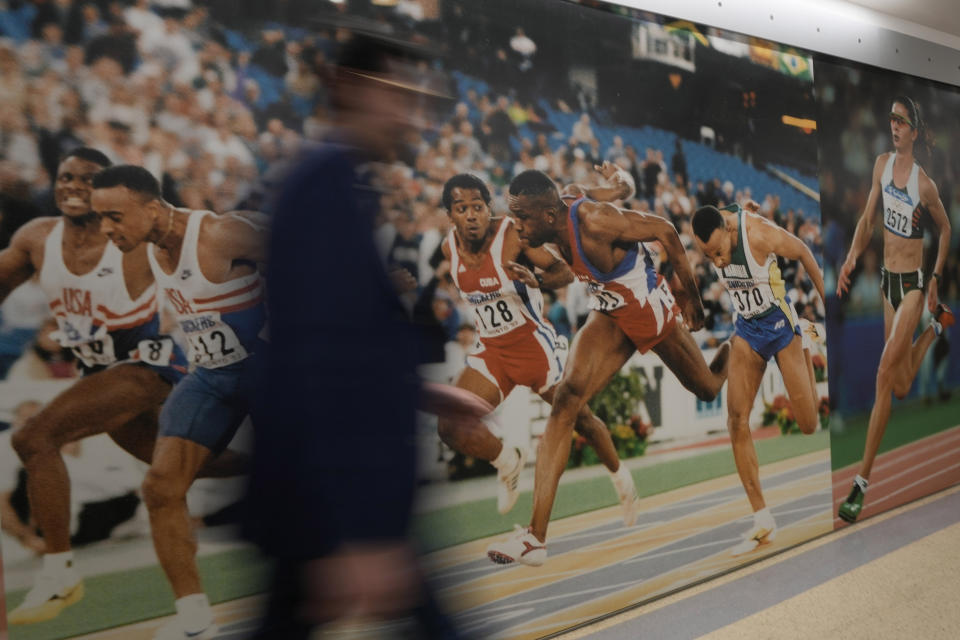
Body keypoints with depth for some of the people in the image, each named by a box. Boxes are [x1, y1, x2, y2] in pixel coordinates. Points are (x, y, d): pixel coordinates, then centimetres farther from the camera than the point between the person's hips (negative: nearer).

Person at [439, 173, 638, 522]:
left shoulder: (513, 234, -18)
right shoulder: (449, 248, -2)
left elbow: (567, 272, -16)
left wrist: (537, 280, -34)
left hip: (535, 343, -4)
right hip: (491, 351, 4)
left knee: (580, 418, 11)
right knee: (451, 426, -13)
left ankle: (620, 476, 41)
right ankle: (509, 463, 16)